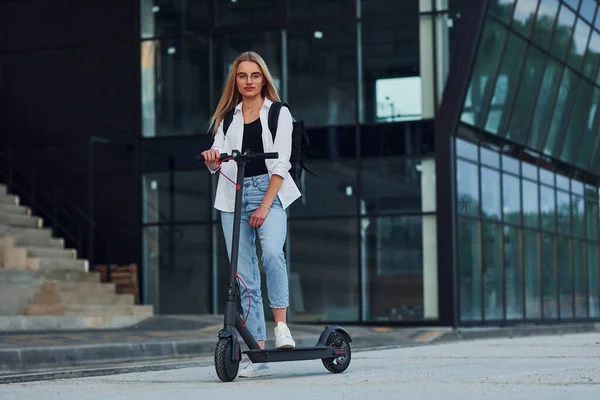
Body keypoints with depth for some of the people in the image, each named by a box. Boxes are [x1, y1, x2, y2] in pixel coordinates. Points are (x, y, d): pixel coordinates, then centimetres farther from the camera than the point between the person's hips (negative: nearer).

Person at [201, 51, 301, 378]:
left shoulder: (278, 113, 7)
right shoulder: (227, 117, 17)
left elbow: (281, 164, -2)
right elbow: (218, 162, 6)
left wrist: (265, 205, -13)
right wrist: (212, 159, -19)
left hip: (269, 192, -3)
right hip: (233, 195, 3)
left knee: (271, 251, -31)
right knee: (243, 276, -3)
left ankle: (281, 325, -20)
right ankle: (259, 355, -1)